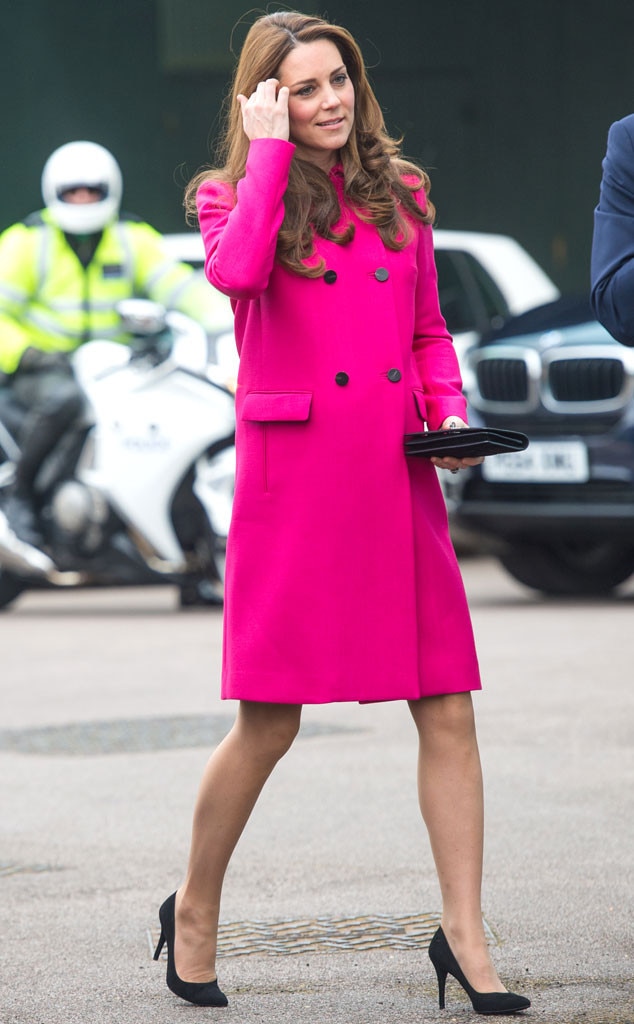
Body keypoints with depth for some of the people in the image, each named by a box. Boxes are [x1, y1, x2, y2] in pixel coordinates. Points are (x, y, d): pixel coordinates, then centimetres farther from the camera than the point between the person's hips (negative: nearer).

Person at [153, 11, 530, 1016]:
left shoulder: (400, 195, 13)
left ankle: (464, 934, 4)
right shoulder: (232, 194, 2)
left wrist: (451, 415, 2)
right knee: (270, 720, 0)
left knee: (448, 708, -2)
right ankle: (195, 910, 21)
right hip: (294, 475, -4)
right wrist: (270, 150, -14)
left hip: (398, 480, 4)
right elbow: (236, 272, -22)